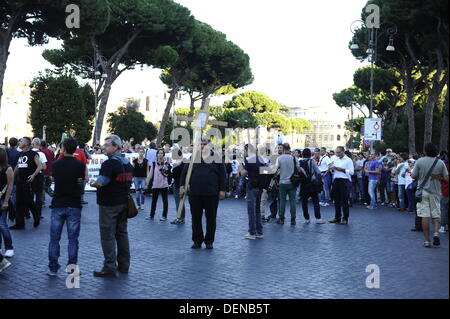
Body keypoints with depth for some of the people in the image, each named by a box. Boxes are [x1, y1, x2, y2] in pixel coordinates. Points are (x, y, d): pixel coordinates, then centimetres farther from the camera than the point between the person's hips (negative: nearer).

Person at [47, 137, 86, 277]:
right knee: (73, 239, 6)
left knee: (54, 238, 10)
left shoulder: (55, 164, -3)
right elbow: (82, 180, 1)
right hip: (74, 206, -1)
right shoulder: (80, 165, -8)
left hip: (58, 205, 1)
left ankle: (53, 268, 14)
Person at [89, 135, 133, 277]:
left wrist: (92, 184, -3)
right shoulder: (128, 163, 10)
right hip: (124, 203, 8)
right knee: (122, 233, 14)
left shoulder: (110, 163, -18)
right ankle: (124, 265, 21)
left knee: (108, 236, -1)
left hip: (109, 204, -8)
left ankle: (109, 267, 2)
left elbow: (100, 183, -22)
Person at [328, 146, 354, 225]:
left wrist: (342, 170, -16)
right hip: (336, 180, 6)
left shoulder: (348, 160, -2)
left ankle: (345, 219, 3)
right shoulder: (335, 160, 16)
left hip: (344, 181, -6)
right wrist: (332, 169, 1)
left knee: (344, 200, -3)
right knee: (337, 200, 8)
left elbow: (351, 172, -10)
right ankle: (337, 218, 16)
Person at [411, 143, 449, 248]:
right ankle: (436, 232, -9)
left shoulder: (419, 161, -7)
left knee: (425, 216, 1)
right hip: (435, 192, 1)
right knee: (436, 214, 14)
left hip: (423, 191, -1)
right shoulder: (440, 162, -3)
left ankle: (427, 240, 1)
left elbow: (414, 176, -5)